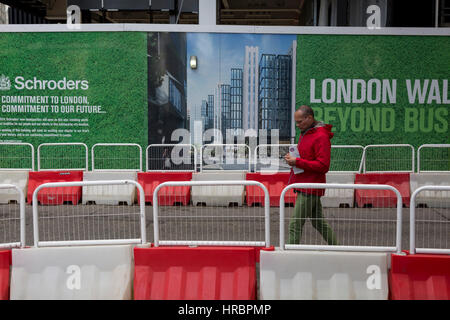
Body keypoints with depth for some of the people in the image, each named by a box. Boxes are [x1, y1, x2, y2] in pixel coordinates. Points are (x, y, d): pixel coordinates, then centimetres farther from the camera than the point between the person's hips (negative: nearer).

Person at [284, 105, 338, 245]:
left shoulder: (321, 137, -15)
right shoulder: (304, 134, 15)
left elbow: (323, 166, -21)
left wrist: (297, 161, -20)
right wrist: (293, 159, 4)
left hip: (309, 188, -10)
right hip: (304, 186, 10)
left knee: (295, 226, -7)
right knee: (319, 222, 19)